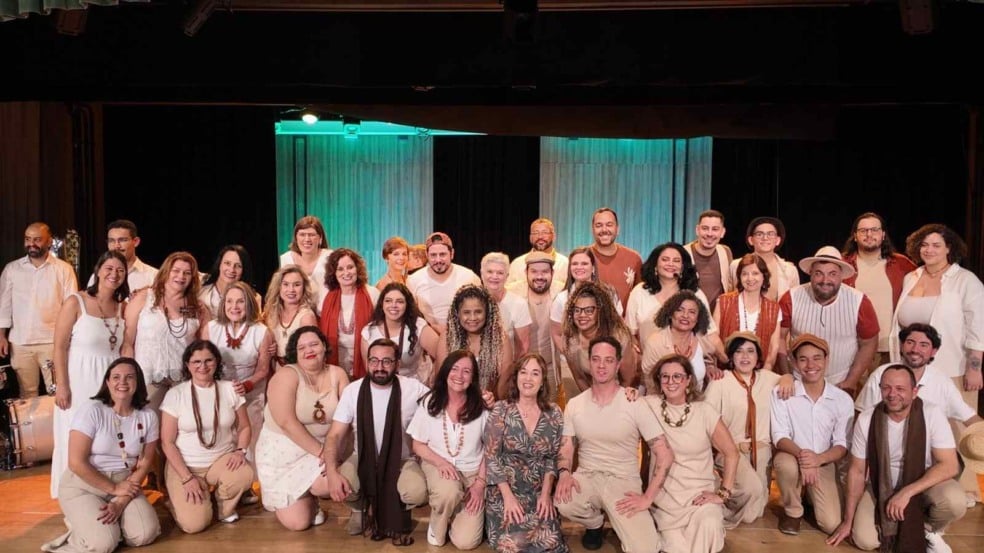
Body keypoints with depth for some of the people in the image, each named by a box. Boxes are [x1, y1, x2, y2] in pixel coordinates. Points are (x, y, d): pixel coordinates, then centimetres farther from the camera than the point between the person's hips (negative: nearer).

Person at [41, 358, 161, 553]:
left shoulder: (148, 416, -3)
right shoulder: (91, 411, -15)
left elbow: (144, 463, 0)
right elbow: (76, 462, -16)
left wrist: (122, 501, -12)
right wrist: (114, 489, -16)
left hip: (125, 485, 4)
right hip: (82, 486, -4)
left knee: (146, 534, -18)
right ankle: (83, 521, 9)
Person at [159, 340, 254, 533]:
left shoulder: (230, 389, -1)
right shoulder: (175, 394, -9)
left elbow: (244, 427, 7)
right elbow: (167, 442, -7)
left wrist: (240, 451, -14)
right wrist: (187, 478, -14)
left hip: (222, 460, 2)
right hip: (185, 466, -2)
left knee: (245, 475, -33)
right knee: (195, 524, -22)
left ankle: (225, 507, 2)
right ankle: (181, 500, 16)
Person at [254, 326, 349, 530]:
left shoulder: (337, 374, -2)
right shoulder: (286, 375, -15)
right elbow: (286, 422, -23)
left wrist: (330, 450, -22)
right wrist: (320, 451, -22)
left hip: (322, 448, 3)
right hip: (281, 451, -3)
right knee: (297, 523, -10)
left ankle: (311, 500, 11)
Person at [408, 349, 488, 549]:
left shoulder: (481, 407, -9)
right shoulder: (430, 402, -7)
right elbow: (418, 445, 0)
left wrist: (481, 482, -9)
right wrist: (441, 462, -17)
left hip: (473, 471, 0)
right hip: (438, 465, 0)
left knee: (466, 541, -14)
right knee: (449, 492, -38)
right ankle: (437, 529, -3)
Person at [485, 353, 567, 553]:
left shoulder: (554, 413, 2)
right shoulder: (501, 410, -6)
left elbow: (553, 458, 6)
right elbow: (491, 457, -7)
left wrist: (546, 493, -8)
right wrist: (508, 496, -15)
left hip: (539, 492, 2)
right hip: (505, 490, -2)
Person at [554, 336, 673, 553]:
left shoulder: (635, 405, -8)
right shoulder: (574, 404, 2)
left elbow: (665, 454, -9)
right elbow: (565, 449, 5)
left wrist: (647, 498, -15)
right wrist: (564, 473, -19)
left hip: (623, 480, -3)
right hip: (586, 477, 3)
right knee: (563, 501, -33)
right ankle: (595, 523, 4)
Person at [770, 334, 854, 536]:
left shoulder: (843, 399, -8)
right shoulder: (781, 393, -13)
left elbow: (842, 445, -7)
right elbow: (779, 437, -15)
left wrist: (818, 458, -28)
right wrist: (801, 454, -36)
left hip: (824, 463, 2)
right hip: (792, 456, -2)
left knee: (832, 525, -13)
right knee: (787, 464, -38)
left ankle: (811, 496, 23)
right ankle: (792, 511, -6)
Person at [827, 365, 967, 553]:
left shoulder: (932, 415, -18)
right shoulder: (866, 419, -14)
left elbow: (949, 466, -20)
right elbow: (857, 471, -6)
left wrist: (907, 492, -31)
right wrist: (848, 521, -4)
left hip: (924, 483, -1)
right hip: (881, 487, 1)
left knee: (953, 500, -33)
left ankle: (929, 530, 2)